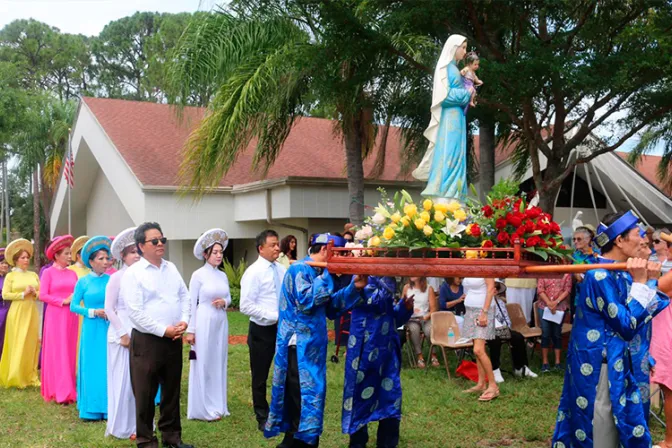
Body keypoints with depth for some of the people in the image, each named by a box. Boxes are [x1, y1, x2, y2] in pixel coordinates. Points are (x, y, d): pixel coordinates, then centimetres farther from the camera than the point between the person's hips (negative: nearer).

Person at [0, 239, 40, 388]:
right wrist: (23, 294, -15)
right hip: (17, 313, -3)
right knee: (17, 345, -3)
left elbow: (42, 293, 11)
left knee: (32, 344, 4)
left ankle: (31, 377, 11)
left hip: (32, 313, 4)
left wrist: (35, 293, -9)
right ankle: (16, 378, 6)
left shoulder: (33, 275, 11)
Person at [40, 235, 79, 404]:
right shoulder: (48, 272, -3)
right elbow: (42, 295, -9)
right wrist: (63, 301, -13)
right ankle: (59, 391, 0)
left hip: (71, 317, 5)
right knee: (56, 352, -3)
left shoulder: (72, 273, 10)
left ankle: (68, 390, 13)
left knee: (69, 352, 7)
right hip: (55, 316, -4)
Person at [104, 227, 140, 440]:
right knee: (123, 380, 3)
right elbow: (109, 309, -7)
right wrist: (123, 334, -10)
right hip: (122, 334, -4)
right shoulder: (116, 277, -7)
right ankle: (121, 426, 15)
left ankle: (139, 424, 19)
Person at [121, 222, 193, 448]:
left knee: (172, 390, 14)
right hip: (147, 340, -6)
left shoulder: (171, 268, 10)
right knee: (145, 394, 4)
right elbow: (135, 312, -16)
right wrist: (164, 330, -17)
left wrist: (184, 321, -5)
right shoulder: (133, 273, -10)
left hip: (174, 339, 6)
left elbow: (185, 297, 13)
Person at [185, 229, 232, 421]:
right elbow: (192, 303, -8)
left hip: (221, 323, 6)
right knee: (204, 364, 1)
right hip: (204, 323, -6)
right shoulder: (198, 275, -8)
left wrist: (224, 302, -7)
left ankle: (217, 406, 21)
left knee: (219, 363, 11)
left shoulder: (223, 275, 8)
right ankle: (204, 409, 11)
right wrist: (190, 330, -10)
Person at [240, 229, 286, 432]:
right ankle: (263, 418, 28)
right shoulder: (253, 272, -14)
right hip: (262, 330, -5)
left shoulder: (282, 269, 2)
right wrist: (274, 316, -21)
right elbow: (246, 306, -19)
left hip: (284, 327, 5)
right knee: (260, 376, 10)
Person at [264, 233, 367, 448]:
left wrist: (354, 288, 7)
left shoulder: (317, 272, 16)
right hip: (299, 346, -9)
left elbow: (331, 307, 16)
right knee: (306, 397, -10)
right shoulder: (299, 269, -11)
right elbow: (306, 301, -24)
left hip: (311, 345, 9)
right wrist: (327, 276, -17)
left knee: (304, 397, 13)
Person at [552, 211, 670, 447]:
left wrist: (648, 281, 0)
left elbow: (648, 310, 12)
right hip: (597, 364, -9)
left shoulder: (620, 274, 8)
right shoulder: (601, 275, -20)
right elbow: (627, 326, -20)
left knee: (612, 426, 18)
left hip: (612, 361, 9)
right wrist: (640, 283, -16)